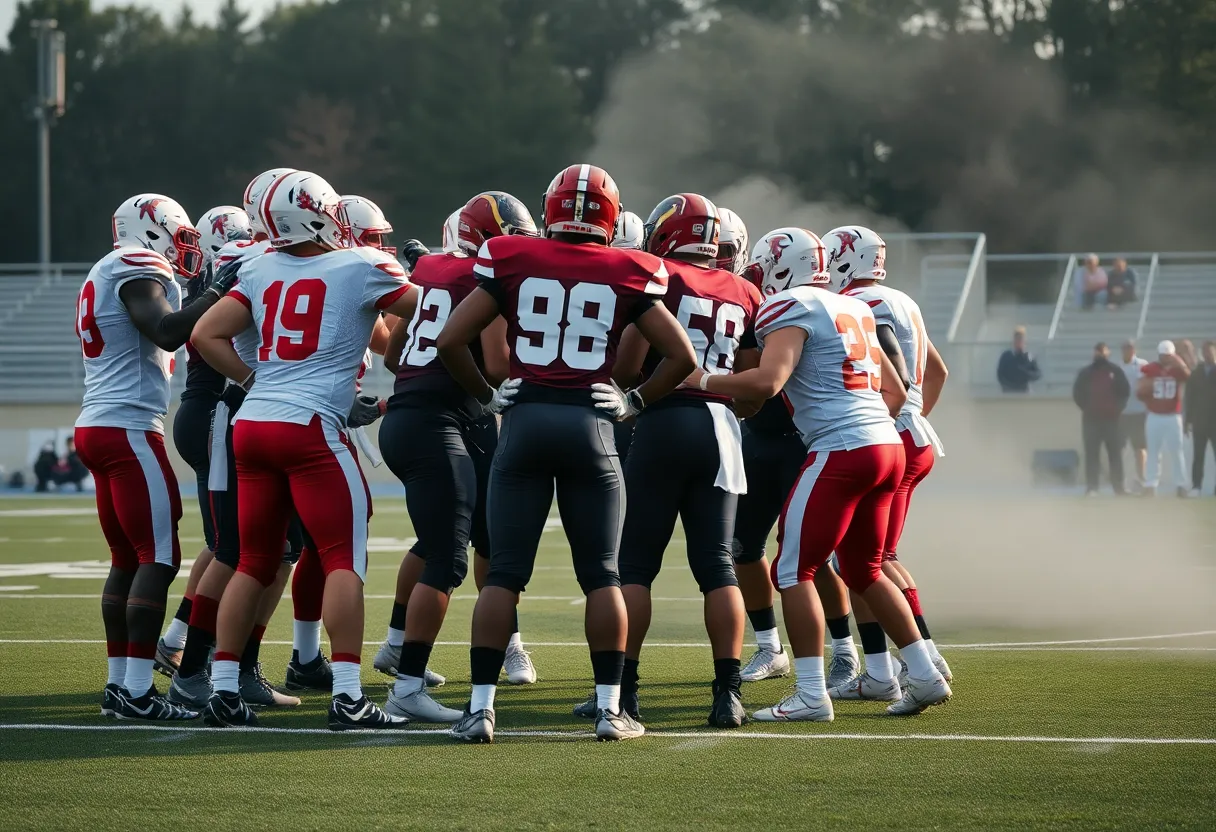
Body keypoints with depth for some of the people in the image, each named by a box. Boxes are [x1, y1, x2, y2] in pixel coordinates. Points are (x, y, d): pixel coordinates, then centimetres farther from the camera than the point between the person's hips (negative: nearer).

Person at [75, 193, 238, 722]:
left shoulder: (105, 275, 21)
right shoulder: (137, 269, -9)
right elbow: (167, 331, -24)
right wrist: (219, 290, -19)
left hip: (96, 428, 10)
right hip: (128, 428, -10)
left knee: (127, 559, 12)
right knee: (158, 558, -10)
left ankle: (119, 685, 13)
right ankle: (137, 692, -13)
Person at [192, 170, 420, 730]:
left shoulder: (261, 271, 13)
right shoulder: (361, 268, -2)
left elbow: (206, 335, 12)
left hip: (252, 425, 6)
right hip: (311, 427, -6)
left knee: (255, 561, 13)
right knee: (345, 557, -3)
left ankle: (223, 689, 12)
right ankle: (347, 696, -9)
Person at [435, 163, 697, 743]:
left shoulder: (511, 261, 4)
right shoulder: (627, 275, 4)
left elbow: (450, 342, 1)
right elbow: (682, 357, 4)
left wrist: (485, 395, 14)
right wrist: (635, 401, 15)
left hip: (525, 419, 0)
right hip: (590, 423, 0)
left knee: (505, 572, 3)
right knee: (601, 574, 7)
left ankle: (481, 706, 1)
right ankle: (610, 708, 7)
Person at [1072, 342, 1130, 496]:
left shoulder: (1115, 371, 6)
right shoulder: (1085, 372, 7)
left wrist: (1118, 408, 2)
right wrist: (1085, 407, 0)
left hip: (1112, 418, 0)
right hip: (1090, 419, 0)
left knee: (1115, 454, 0)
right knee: (1091, 454, -1)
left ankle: (1119, 487, -1)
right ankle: (1091, 487, -2)